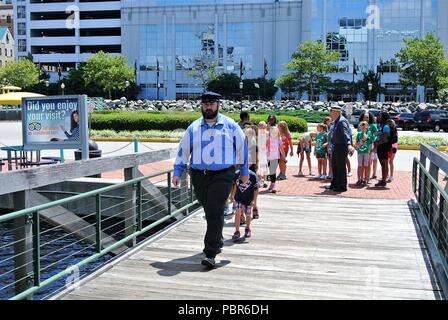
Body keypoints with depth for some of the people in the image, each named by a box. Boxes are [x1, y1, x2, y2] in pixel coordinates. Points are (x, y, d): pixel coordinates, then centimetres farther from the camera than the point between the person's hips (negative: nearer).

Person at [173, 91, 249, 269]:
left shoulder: (230, 126, 3)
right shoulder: (194, 128, 7)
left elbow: (242, 147, 11)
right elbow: (183, 149, 11)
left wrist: (244, 171, 15)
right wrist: (177, 172, 5)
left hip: (222, 176, -3)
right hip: (199, 175, 3)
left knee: (215, 213, -12)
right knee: (209, 212, 14)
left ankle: (210, 254, -9)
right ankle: (217, 242, 38)